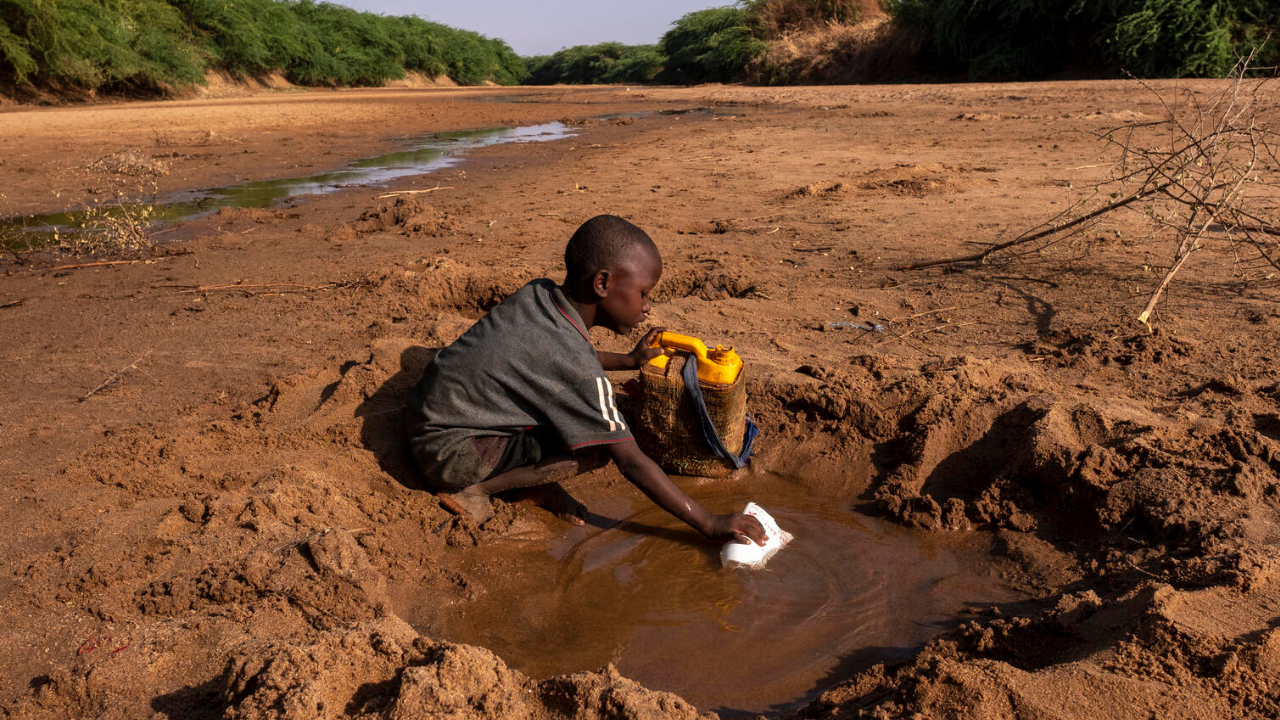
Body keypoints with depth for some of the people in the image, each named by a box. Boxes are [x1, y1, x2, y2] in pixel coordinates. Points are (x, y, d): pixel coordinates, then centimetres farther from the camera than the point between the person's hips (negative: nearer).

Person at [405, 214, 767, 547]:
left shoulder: (539, 293, -5)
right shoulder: (575, 366, -27)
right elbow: (631, 463, -23)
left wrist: (628, 361, 15)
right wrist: (710, 524, -17)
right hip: (447, 453, -8)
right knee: (595, 449, -20)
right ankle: (472, 487, -10)